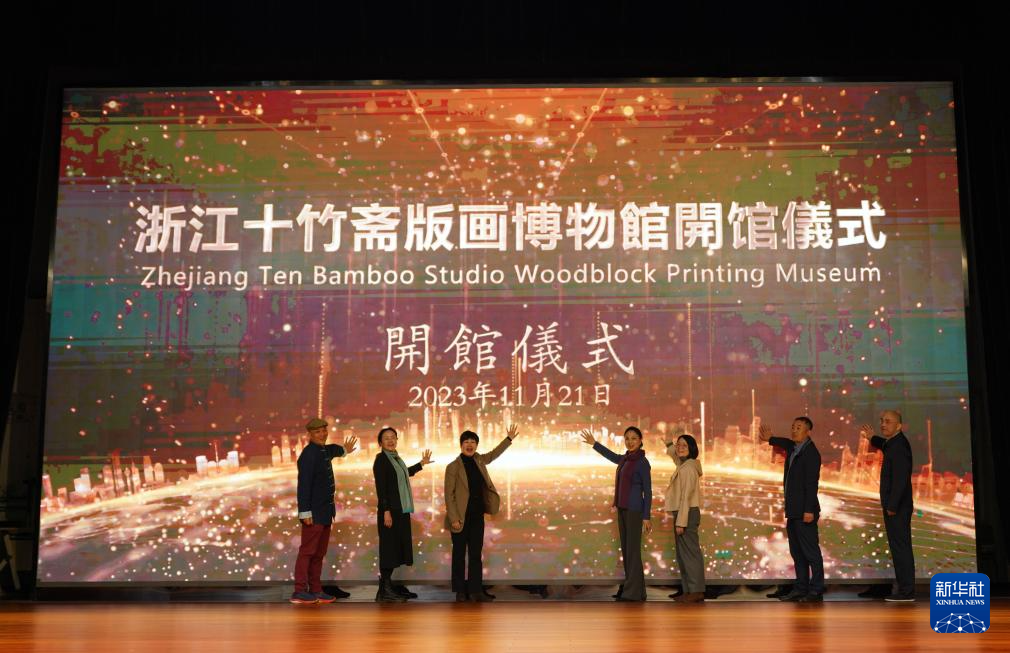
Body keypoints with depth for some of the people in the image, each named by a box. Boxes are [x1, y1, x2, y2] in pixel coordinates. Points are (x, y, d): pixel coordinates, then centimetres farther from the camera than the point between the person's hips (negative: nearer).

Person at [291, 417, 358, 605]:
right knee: (307, 551, -7)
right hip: (314, 513, -9)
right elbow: (304, 484, -20)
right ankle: (299, 592, -5)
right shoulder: (309, 454, -15)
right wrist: (305, 512, -23)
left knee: (319, 554, 11)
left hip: (325, 512, 9)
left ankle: (315, 591, 15)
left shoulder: (324, 451, 13)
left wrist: (344, 450, 53)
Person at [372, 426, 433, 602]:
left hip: (402, 510, 8)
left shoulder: (396, 458, 13)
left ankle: (391, 585, 18)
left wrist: (421, 464, 34)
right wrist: (386, 511, -21)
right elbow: (380, 487, -16)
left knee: (398, 546, 11)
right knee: (389, 546, -6)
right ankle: (385, 590, -2)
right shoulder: (381, 459, -10)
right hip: (390, 510, -8)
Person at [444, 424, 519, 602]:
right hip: (461, 518, -5)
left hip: (477, 517, 5)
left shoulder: (479, 460, 7)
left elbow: (493, 454, 27)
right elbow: (449, 495, -10)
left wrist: (509, 439, 25)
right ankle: (460, 592, 11)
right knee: (459, 554, 4)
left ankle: (476, 590, 11)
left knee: (476, 554, 6)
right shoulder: (453, 467, -9)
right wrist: (453, 519, -15)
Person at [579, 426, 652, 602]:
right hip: (622, 509, 8)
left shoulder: (643, 462, -12)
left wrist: (647, 517, -14)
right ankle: (633, 588, 16)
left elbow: (648, 491, -12)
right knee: (626, 549, 10)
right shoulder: (625, 459, 11)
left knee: (633, 550, -7)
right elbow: (611, 456, 32)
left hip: (634, 510, -8)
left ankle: (633, 592, -3)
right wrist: (594, 443, 40)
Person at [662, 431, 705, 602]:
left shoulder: (688, 468, -16)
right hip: (684, 513, 10)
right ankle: (688, 590, 16)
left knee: (690, 553, -7)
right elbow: (675, 455, 42)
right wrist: (669, 444, 30)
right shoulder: (684, 464, 13)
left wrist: (680, 522, -22)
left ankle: (696, 592, -4)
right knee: (684, 554, 12)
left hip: (687, 514, -10)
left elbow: (686, 497, -20)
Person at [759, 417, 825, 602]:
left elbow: (811, 483, -19)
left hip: (804, 512, -10)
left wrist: (809, 510, -23)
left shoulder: (811, 452, -13)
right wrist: (771, 439, 31)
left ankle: (816, 592, 0)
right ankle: (801, 589, 20)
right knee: (797, 552, 13)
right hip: (793, 511, 10)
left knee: (811, 551, -5)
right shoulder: (793, 448, 13)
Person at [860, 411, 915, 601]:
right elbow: (885, 446, 42)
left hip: (897, 508, -10)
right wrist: (872, 438, 29)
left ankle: (906, 591, -6)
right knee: (899, 547, 12)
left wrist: (892, 506, -22)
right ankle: (905, 589, 17)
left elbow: (900, 478, -23)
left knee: (900, 546, -8)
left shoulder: (899, 445, -17)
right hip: (894, 506, 10)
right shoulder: (894, 443, 14)